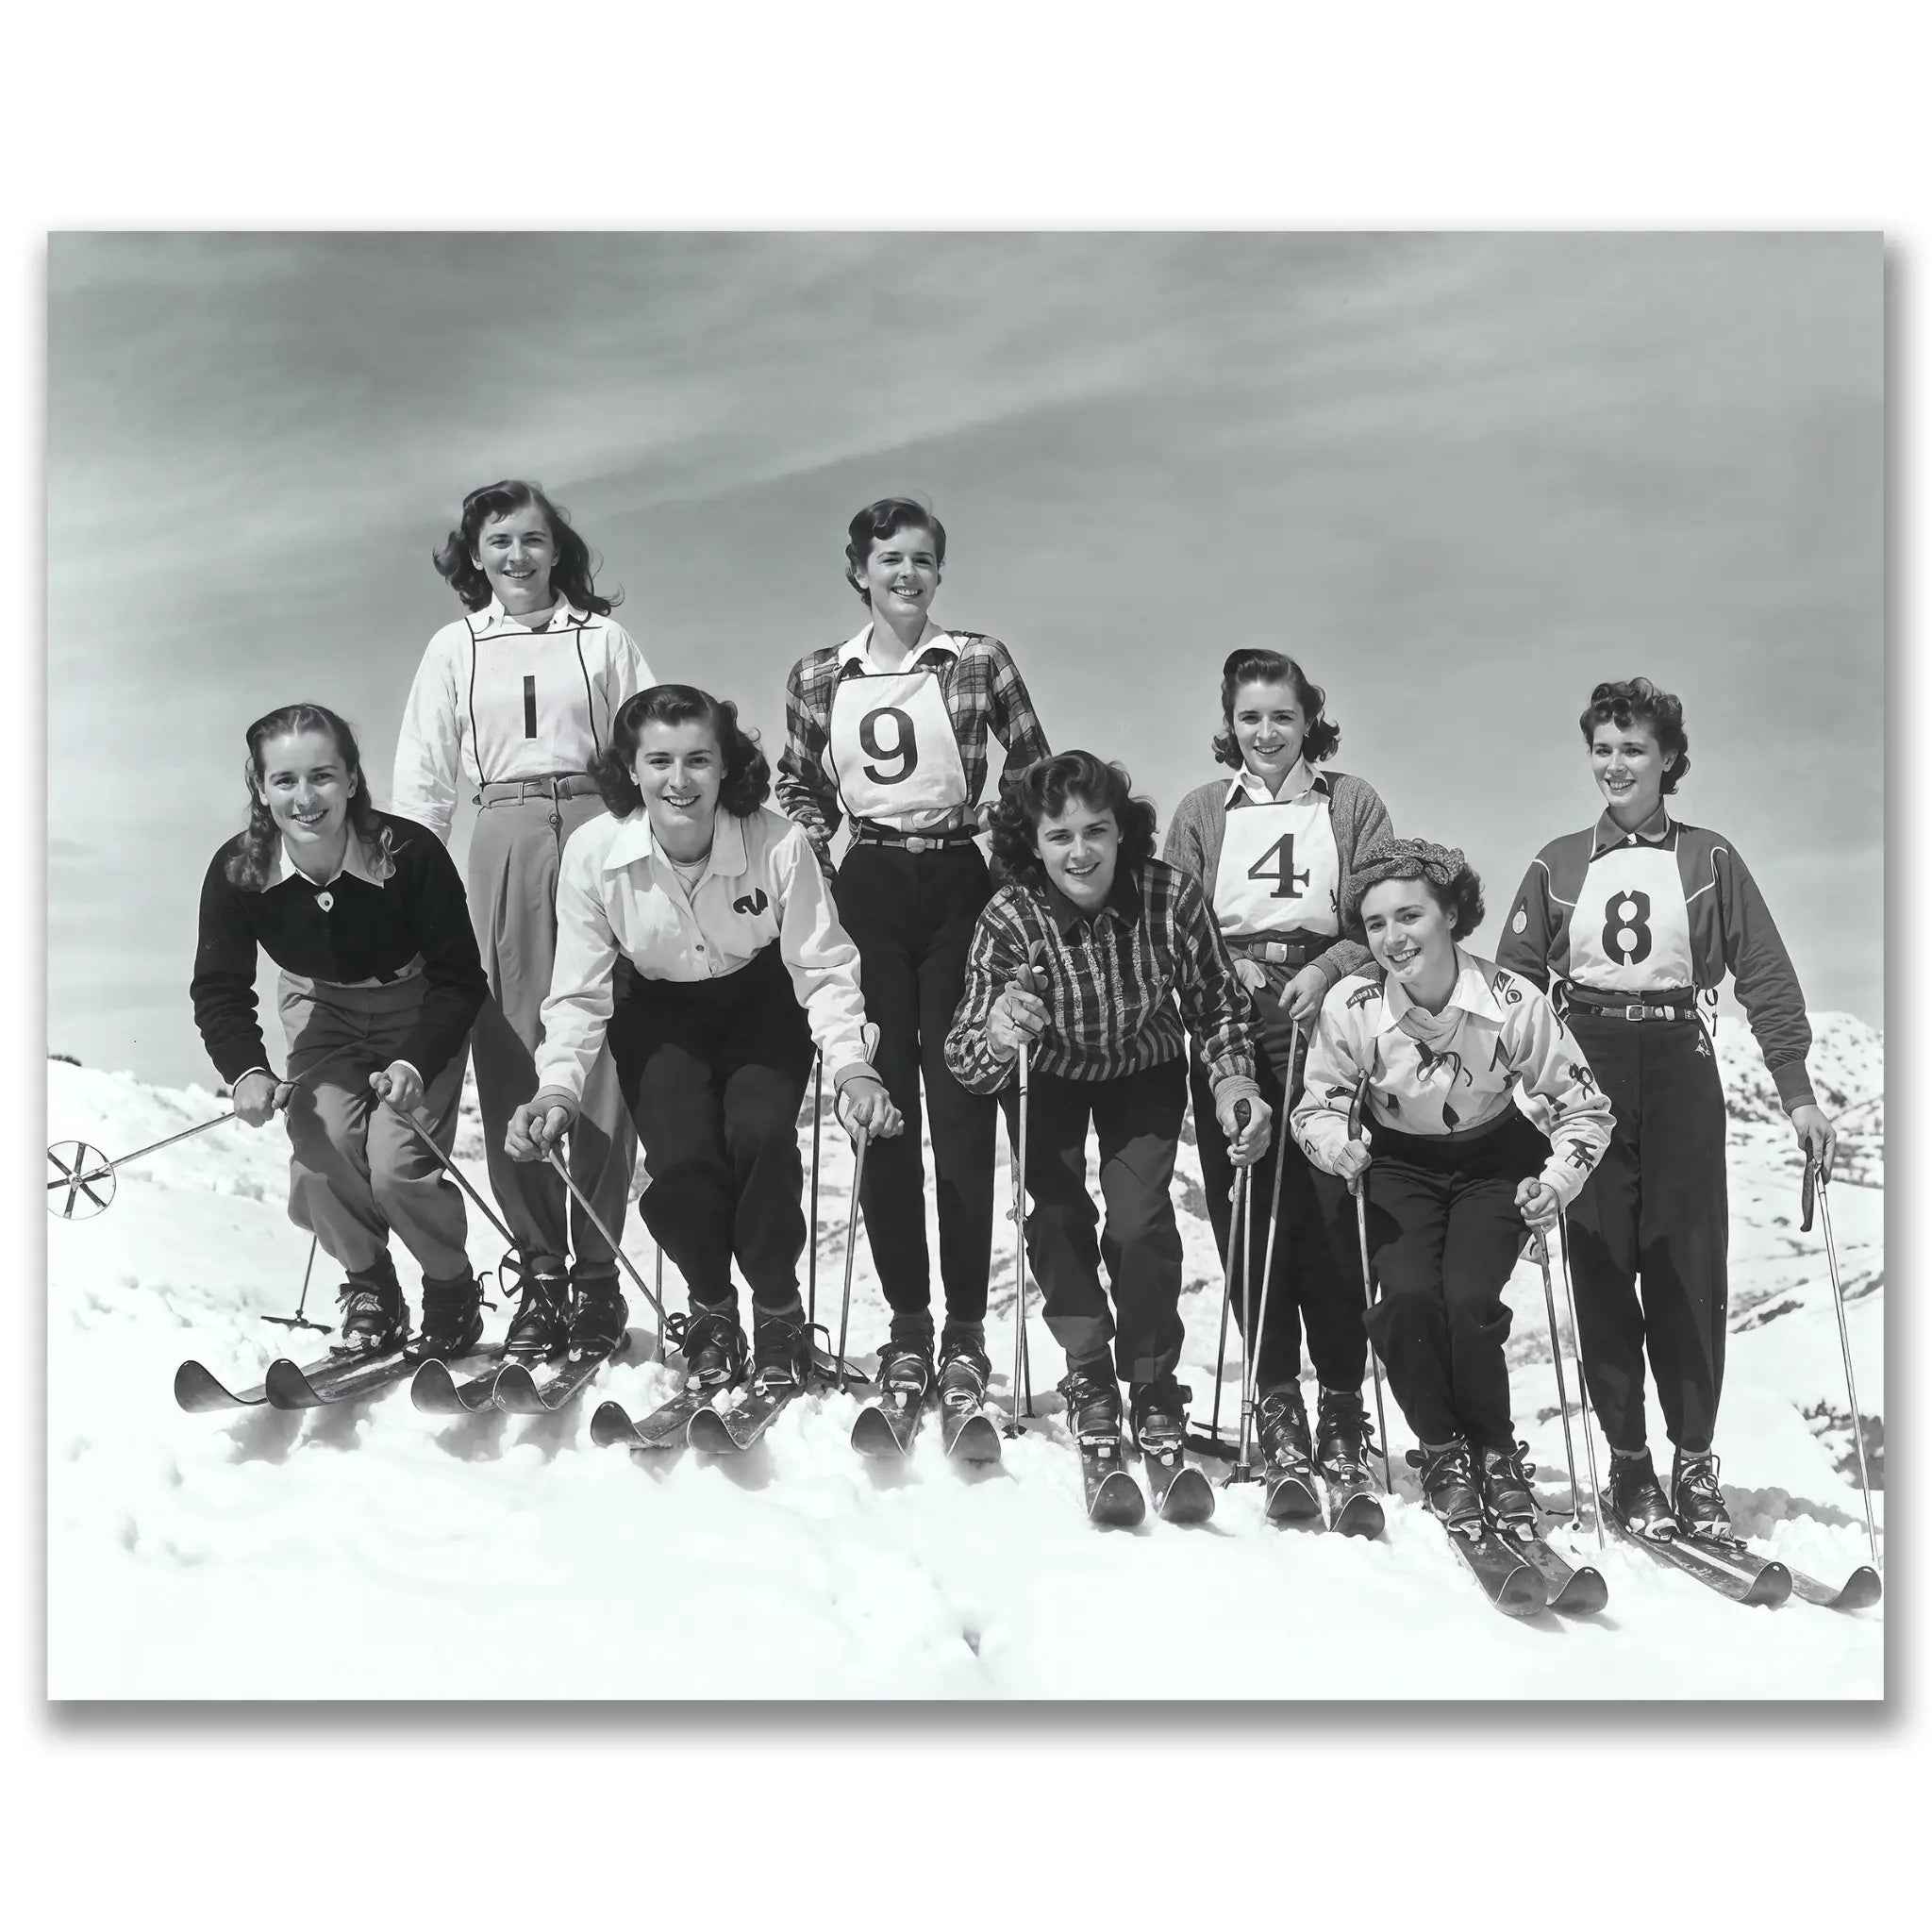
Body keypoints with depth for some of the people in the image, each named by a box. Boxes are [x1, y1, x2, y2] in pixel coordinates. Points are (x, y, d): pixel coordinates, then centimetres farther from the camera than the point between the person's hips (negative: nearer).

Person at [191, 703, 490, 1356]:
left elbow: (460, 979, -23)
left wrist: (416, 1063, -38)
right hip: (322, 1009, 3)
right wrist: (247, 1071, -32)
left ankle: (453, 1290, 11)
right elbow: (220, 988, -13)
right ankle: (369, 1289, 10)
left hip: (418, 1010, -3)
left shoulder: (411, 855, -29)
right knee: (320, 1148, -17)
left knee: (398, 1165, -18)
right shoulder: (237, 871, -21)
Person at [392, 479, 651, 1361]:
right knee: (512, 1054, -4)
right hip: (505, 842, 1)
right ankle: (538, 1267, 3)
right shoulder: (455, 647, 14)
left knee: (605, 1054, -5)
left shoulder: (603, 636, 11)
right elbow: (423, 778, 12)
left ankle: (596, 1264, 4)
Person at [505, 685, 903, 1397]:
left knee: (761, 1137, -26)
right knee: (681, 1164, -21)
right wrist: (558, 1089, -28)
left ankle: (778, 1310, 3)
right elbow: (580, 994, -14)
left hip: (762, 1004, -1)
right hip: (661, 1014, 1)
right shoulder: (593, 852, -22)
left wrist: (851, 1066, -31)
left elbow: (824, 969, -16)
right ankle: (711, 1307, 12)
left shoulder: (778, 844, -24)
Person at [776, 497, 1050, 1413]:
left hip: (958, 885, -2)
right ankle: (907, 1321, 12)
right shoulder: (817, 677, 8)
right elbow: (797, 782, 20)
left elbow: (1033, 767, 10)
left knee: (961, 1105, -3)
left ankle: (966, 1328, 6)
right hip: (868, 893, 2)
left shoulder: (978, 660, 2)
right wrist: (812, 853, 5)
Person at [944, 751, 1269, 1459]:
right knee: (1057, 1215, -9)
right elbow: (965, 1057, -31)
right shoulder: (1010, 918, -31)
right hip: (1050, 1076, 0)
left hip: (1144, 1071, 0)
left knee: (1141, 1221, -11)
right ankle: (1088, 1373, 16)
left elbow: (1218, 1002, -14)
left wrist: (1232, 1079, -31)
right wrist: (994, 1035, -54)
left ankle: (1152, 1382, 13)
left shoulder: (1170, 895, -30)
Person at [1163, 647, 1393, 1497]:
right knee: (1247, 1211, -3)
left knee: (1328, 1206, -8)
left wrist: (1326, 969, -13)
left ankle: (1342, 1399, 1)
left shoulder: (1352, 804, 12)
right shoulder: (1200, 812, 16)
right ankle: (1275, 1394, 6)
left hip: (1323, 1020, -1)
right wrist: (1223, 967, -8)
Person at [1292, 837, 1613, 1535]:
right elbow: (1317, 1107, -7)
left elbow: (1585, 1108, -10)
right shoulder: (1350, 1005, -20)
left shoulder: (1514, 1003, -23)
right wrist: (1339, 1146, -28)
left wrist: (1559, 1181, -25)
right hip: (1399, 1166, 1)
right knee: (1408, 1294, -23)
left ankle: (1495, 1453, 6)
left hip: (1494, 1162, -1)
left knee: (1469, 1299, -23)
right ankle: (1442, 1452, 4)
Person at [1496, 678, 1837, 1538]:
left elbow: (1766, 977, 3)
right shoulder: (1557, 865, 10)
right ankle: (1627, 1460, 9)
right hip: (1586, 1076, 1)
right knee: (1602, 1270, 0)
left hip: (1679, 1070, -1)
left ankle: (1695, 1460, 8)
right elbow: (1514, 984, 8)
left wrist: (1797, 1090, -5)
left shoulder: (1709, 859, 7)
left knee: (1690, 1269, -2)